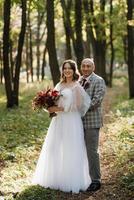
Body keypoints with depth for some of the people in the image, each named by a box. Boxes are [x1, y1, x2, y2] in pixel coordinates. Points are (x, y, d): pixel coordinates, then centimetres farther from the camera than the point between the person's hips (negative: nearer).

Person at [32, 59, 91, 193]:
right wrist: (51, 108, -2)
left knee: (70, 151, -2)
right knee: (55, 149, 10)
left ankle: (71, 181, 9)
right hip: (58, 121, 7)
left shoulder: (76, 86, -6)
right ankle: (56, 178, 22)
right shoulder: (60, 85, 14)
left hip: (71, 122, -7)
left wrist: (59, 109, -17)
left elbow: (77, 105, -14)